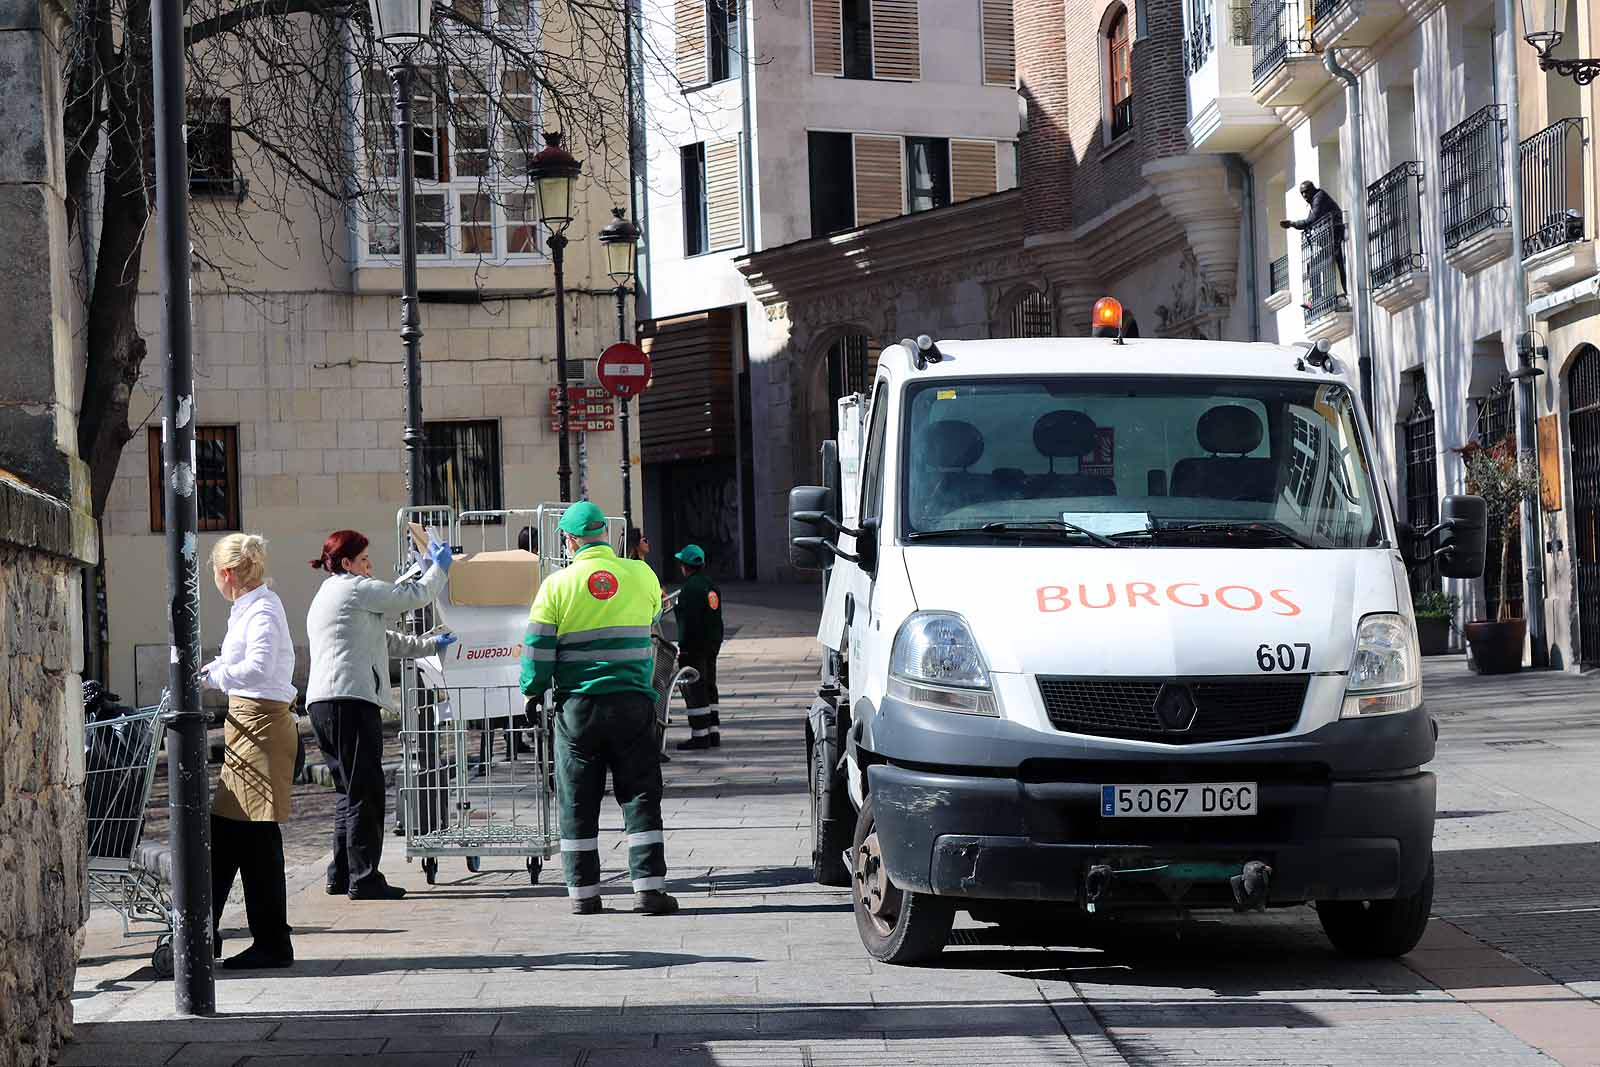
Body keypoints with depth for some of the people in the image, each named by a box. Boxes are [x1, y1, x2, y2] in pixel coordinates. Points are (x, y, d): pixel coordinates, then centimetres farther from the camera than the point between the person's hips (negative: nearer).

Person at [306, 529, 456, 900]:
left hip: (322, 702, 10)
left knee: (349, 791, 15)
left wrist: (430, 645, 32)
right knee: (365, 791, -8)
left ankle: (341, 876, 17)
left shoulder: (325, 597, 27)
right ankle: (364, 880, -10)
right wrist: (439, 566, 16)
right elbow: (414, 595, -1)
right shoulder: (354, 588, -3)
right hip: (350, 699, -10)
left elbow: (383, 641, 31)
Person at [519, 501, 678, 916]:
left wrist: (532, 690, 13)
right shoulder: (642, 576, 1)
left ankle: (583, 892, 10)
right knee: (640, 797, 5)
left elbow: (538, 649, -4)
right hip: (632, 703, 1)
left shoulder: (557, 585, -5)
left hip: (577, 706, -1)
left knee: (578, 803, 8)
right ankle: (648, 887, -2)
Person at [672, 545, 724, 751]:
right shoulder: (712, 586, 13)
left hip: (694, 647, -9)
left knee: (694, 690, -5)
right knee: (709, 688, 15)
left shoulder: (690, 588, -16)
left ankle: (700, 735, -6)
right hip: (712, 645, 9)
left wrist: (683, 647, -17)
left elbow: (689, 620, -20)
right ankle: (714, 733, 17)